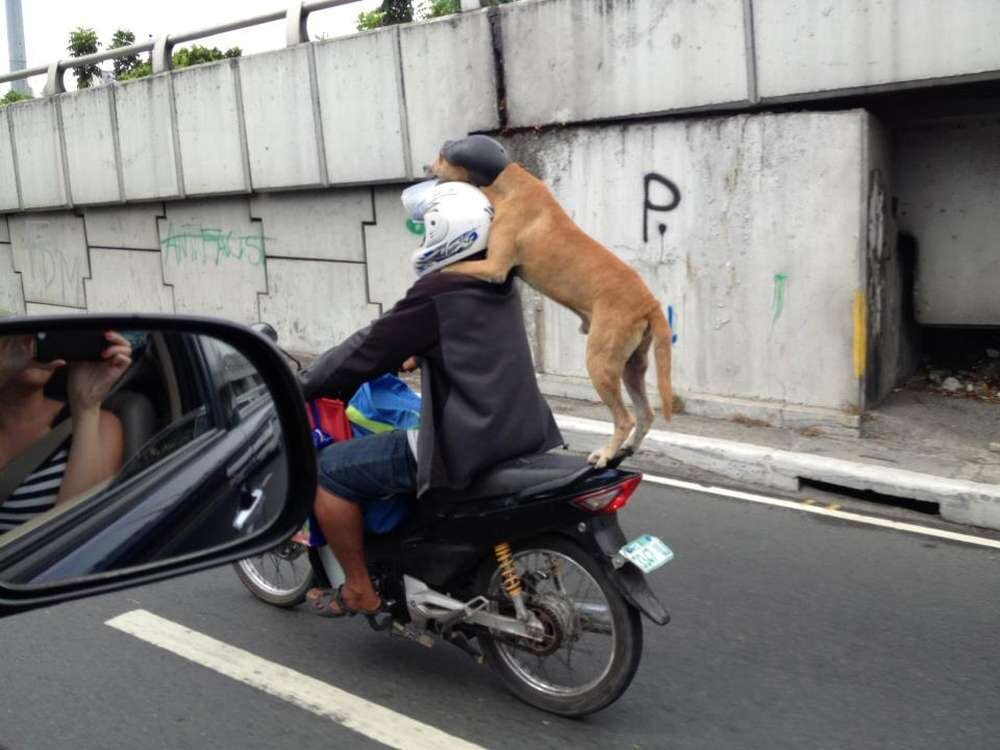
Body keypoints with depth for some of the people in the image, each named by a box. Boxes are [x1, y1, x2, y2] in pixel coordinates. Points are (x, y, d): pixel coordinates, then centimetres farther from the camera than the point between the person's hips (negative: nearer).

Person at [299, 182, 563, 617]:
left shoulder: (437, 292, -16)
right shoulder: (499, 286, 10)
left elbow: (369, 349, -10)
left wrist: (301, 388, 3)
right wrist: (414, 355, 41)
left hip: (464, 447, -9)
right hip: (521, 432, 10)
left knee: (326, 470, 0)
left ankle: (359, 591, 12)